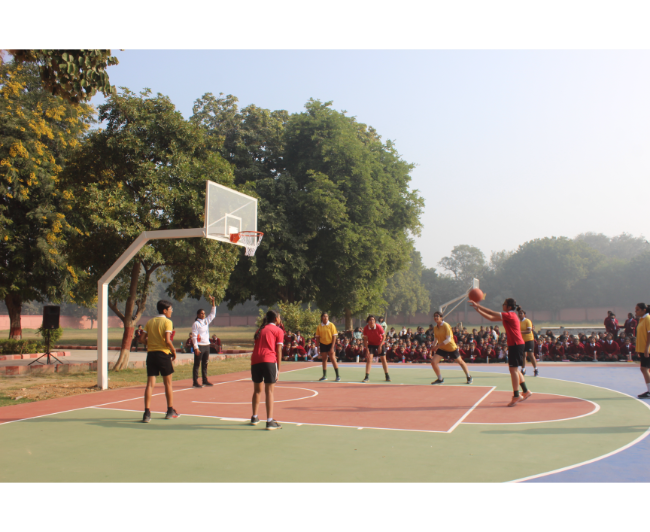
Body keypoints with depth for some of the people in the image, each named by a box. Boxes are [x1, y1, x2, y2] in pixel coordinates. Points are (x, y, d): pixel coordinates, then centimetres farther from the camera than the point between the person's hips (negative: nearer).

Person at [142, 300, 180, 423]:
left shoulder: (150, 322, 9)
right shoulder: (167, 322, -7)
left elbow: (145, 338, 3)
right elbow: (167, 340, -16)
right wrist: (174, 351, -3)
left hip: (151, 354, 4)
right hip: (163, 354, -4)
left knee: (150, 384, 1)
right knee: (168, 384, 10)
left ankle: (147, 413, -8)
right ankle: (170, 411, 20)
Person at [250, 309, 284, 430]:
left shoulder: (260, 330, 23)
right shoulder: (278, 330, 8)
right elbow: (278, 351, 2)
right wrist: (278, 369, 3)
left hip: (255, 360, 5)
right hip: (269, 361, -5)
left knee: (257, 390, 18)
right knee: (269, 391, -3)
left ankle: (254, 418, 28)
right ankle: (269, 421, -6)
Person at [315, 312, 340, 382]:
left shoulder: (331, 325, -6)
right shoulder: (319, 326, 2)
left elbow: (334, 336, -7)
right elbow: (318, 337, 8)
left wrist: (332, 347, -13)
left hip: (330, 344, -3)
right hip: (323, 344, 3)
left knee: (333, 359, -8)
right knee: (324, 359, 8)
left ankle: (337, 376, -4)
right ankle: (324, 376, 17)